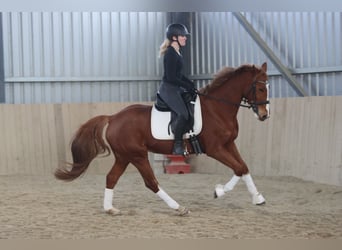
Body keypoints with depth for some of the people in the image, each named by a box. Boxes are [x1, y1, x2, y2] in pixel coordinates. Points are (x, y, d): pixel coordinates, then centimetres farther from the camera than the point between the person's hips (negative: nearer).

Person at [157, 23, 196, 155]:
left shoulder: (177, 52, 13)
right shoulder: (171, 54, -17)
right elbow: (171, 77, -21)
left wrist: (191, 84, 10)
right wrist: (187, 86, -15)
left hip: (176, 89, 11)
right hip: (168, 89, -11)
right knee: (183, 113, -23)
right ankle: (177, 145, -14)